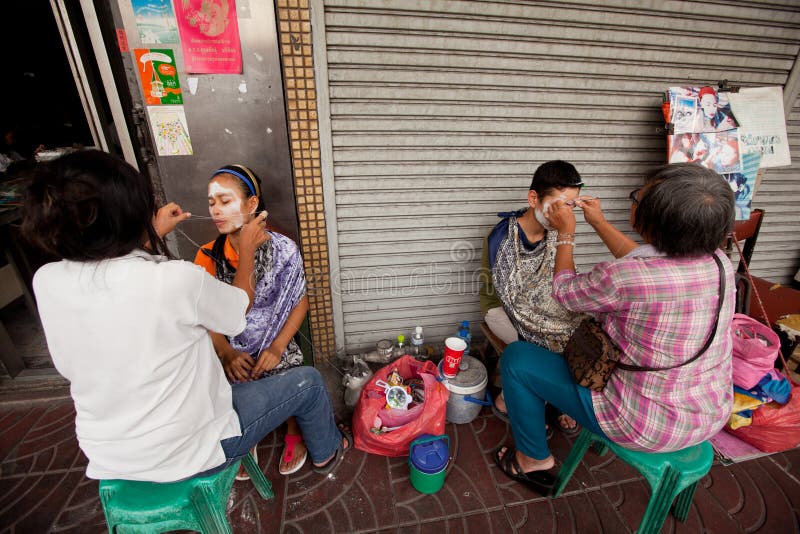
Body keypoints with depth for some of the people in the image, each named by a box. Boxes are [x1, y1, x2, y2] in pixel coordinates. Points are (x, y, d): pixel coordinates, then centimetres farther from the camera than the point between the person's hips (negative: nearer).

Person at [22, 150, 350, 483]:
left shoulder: (46, 281, -14)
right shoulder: (178, 279, -33)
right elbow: (241, 304, -11)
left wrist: (152, 235, 10)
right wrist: (247, 250, 3)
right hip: (187, 453, -6)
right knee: (308, 381, 9)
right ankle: (326, 452, 39)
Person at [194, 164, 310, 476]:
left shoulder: (282, 250, -12)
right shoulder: (208, 256, -4)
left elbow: (300, 303, -6)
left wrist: (276, 348, -14)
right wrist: (226, 352, -17)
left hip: (275, 349, -2)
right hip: (231, 352, 2)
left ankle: (294, 434, 20)